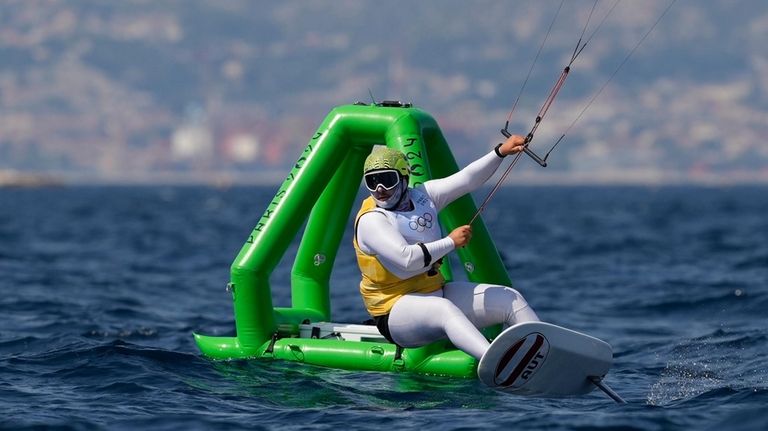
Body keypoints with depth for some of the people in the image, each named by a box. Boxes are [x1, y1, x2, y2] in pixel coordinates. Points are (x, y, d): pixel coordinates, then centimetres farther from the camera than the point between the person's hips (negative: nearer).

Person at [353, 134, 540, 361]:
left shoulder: (422, 196, 7)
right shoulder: (371, 220, -16)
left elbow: (466, 180, 7)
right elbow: (407, 259, -28)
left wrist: (500, 152, -3)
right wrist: (451, 242, -18)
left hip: (437, 293, 9)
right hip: (397, 310, -9)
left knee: (511, 300, 3)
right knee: (444, 310, -41)